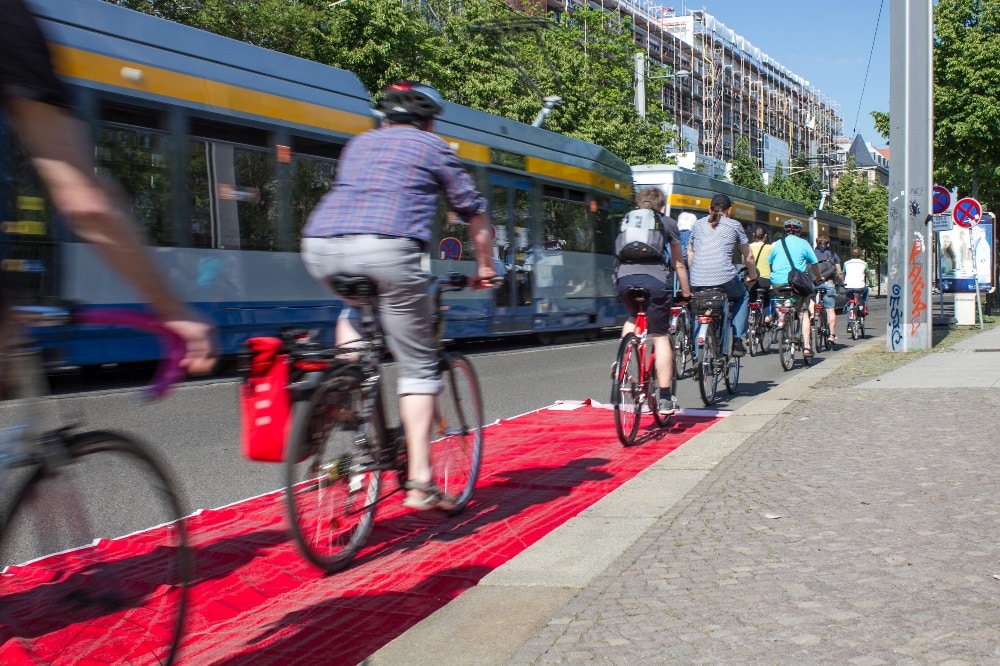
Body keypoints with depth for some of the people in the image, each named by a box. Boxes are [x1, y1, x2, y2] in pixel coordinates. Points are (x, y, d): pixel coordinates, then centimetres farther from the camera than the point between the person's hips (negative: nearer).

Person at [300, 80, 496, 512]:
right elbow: (474, 212, 24)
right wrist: (485, 267, 37)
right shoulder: (432, 147, 21)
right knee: (418, 366, 5)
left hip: (320, 247, 5)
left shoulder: (359, 144, 32)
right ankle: (420, 483, 0)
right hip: (386, 247, -5)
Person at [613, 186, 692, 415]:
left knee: (634, 319, 32)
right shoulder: (668, 223, 20)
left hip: (624, 277, 3)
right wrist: (686, 293, 34)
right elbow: (678, 263, 23)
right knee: (660, 337, 3)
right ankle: (665, 399, 0)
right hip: (655, 279, -3)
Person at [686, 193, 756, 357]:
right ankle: (737, 340, 16)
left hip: (697, 281, 2)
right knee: (742, 297, 27)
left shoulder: (697, 224, 20)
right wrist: (752, 276, 35)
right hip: (725, 277, -2)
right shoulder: (734, 225, 13)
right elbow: (748, 257, 19)